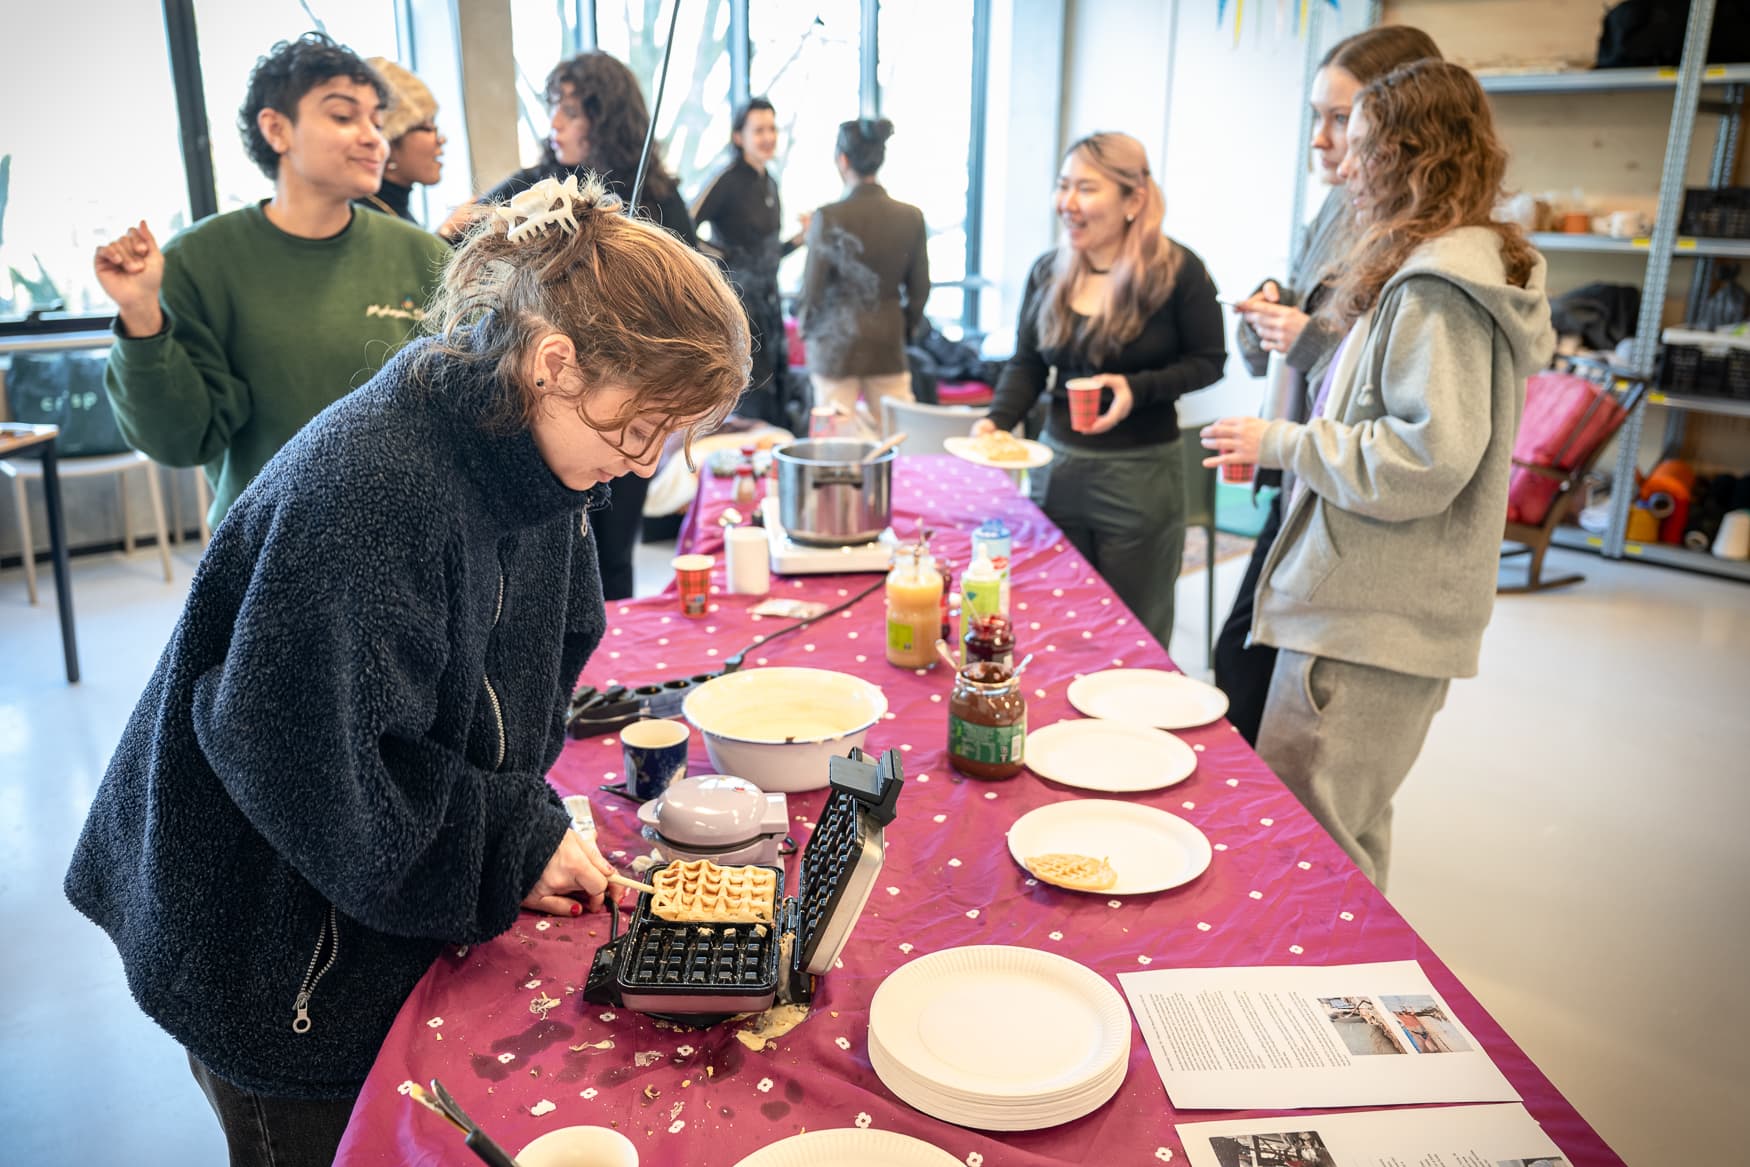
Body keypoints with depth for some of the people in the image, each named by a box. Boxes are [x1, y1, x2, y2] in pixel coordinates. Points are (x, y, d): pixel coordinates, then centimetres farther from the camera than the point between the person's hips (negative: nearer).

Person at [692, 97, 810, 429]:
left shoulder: (769, 182, 13)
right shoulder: (728, 179, -10)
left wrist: (800, 237, 6)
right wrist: (723, 258, -17)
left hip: (768, 298, 8)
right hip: (737, 298, -8)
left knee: (778, 396, 9)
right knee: (753, 402, -6)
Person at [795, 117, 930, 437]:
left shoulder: (828, 218, -13)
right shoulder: (910, 216, -3)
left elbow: (813, 287, -7)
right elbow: (919, 288, 4)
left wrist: (803, 322, 13)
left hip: (836, 341, -3)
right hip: (888, 343, 3)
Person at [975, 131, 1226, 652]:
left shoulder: (1177, 270, -10)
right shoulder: (1048, 271, 4)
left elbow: (1208, 360, -3)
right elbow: (1026, 365, 8)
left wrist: (1138, 389, -19)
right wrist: (997, 420, -11)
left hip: (1140, 475, -4)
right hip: (1058, 467, 5)